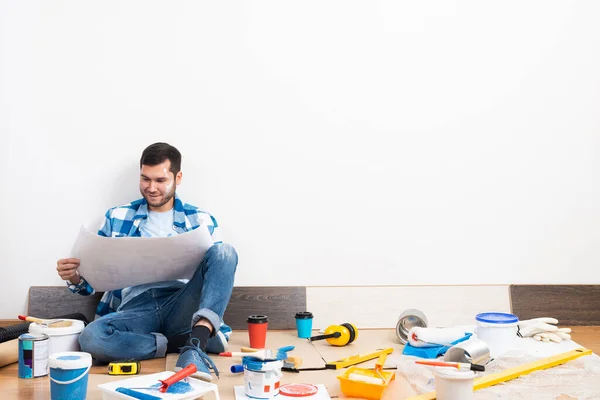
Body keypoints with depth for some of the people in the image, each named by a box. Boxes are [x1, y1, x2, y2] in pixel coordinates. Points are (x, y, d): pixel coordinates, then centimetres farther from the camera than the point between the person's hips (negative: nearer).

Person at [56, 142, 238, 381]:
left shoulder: (201, 221, 13)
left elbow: (218, 266, 10)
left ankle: (196, 338, -39)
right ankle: (201, 339, -21)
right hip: (135, 309, 0)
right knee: (91, 338, -33)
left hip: (181, 307, 0)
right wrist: (75, 279, -9)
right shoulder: (116, 218, 15)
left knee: (225, 252, -23)